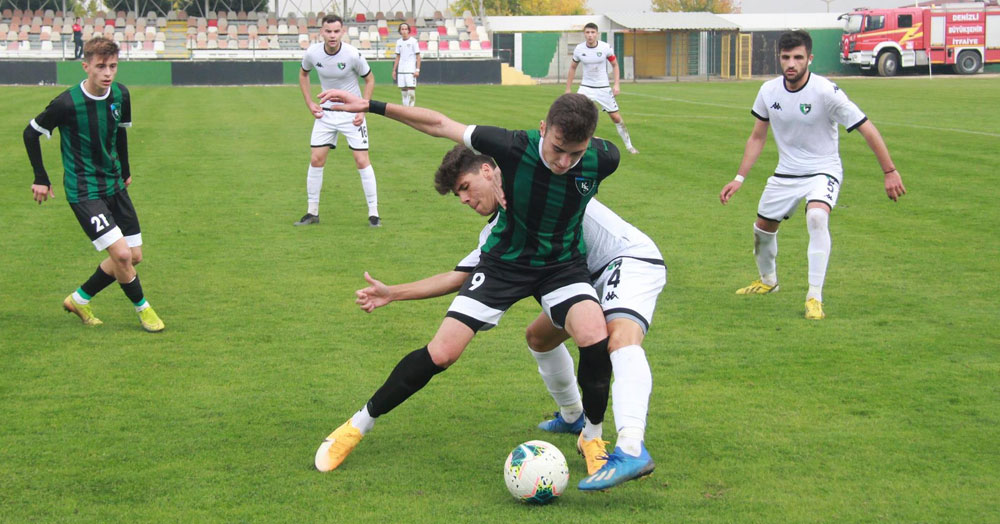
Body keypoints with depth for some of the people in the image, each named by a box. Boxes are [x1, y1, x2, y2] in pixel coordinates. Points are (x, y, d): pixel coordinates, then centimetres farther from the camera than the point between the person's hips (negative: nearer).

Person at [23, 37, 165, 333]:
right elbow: (31, 133, -6)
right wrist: (41, 179, -3)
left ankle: (80, 299, 26)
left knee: (134, 257, 8)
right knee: (121, 254, -17)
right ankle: (142, 308, 9)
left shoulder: (120, 95, -3)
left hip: (114, 185, 7)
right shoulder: (67, 103, -20)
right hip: (84, 191, -7)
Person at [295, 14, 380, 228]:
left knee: (362, 161, -7)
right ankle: (312, 212, 12)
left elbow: (369, 80, -4)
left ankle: (373, 213, 0)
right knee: (316, 160, 0)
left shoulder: (352, 54, -19)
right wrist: (309, 103, 3)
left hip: (351, 113, -3)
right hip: (325, 113, 3)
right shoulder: (313, 53, -11)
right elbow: (303, 75, 11)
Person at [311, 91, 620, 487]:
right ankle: (359, 424, 14)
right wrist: (370, 106, -17)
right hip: (504, 261, -1)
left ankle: (591, 439, 0)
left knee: (595, 337, -26)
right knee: (441, 353, -7)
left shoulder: (603, 159, -23)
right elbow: (440, 125, -17)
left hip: (563, 264, 1)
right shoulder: (514, 147, -28)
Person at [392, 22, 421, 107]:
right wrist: (394, 70, 15)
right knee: (403, 91, 6)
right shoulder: (399, 42, 11)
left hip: (411, 70, -5)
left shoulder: (413, 41, -3)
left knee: (411, 91, -11)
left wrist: (417, 70, -12)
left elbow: (418, 56, -4)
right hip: (401, 70, 5)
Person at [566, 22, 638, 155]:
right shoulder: (579, 49, -9)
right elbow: (572, 68, 6)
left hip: (603, 88, 0)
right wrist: (568, 90, 5)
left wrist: (616, 85, -8)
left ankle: (628, 145, 20)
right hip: (586, 87, 0)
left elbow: (615, 65, 3)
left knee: (616, 117, 4)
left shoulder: (606, 47, -12)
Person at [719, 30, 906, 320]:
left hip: (822, 172, -5)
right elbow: (757, 137, 9)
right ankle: (768, 280, 47)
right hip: (785, 173, 5)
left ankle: (815, 297, -28)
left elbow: (867, 130, -16)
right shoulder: (769, 91, -6)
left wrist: (890, 172, -16)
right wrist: (739, 179, 5)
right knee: (763, 227, 15)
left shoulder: (826, 92, -22)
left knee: (817, 217, -33)